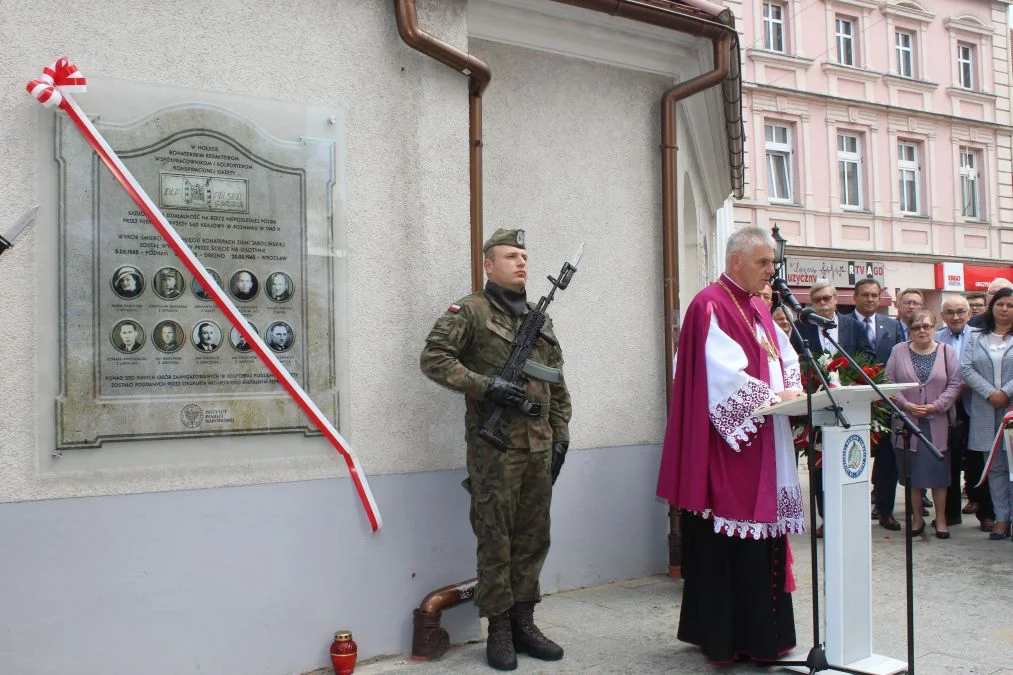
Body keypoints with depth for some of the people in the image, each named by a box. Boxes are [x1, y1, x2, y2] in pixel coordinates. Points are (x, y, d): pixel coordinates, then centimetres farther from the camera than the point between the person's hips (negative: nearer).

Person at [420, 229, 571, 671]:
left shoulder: (540, 320, 16)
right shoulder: (471, 311, -3)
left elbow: (557, 384, 19)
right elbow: (433, 359, -11)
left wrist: (561, 435, 13)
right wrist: (486, 385, -17)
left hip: (539, 446, 6)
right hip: (494, 446, -6)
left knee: (533, 538, 11)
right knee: (496, 540, 1)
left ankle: (524, 623, 23)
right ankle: (499, 631, 12)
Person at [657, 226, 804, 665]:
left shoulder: (758, 309, 18)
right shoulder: (711, 307, -11)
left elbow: (786, 356, 18)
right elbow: (724, 374, -20)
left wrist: (792, 388, -1)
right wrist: (773, 396, -16)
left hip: (765, 445, 9)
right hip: (728, 446, -9)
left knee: (763, 537, 11)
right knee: (728, 542, -5)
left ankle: (761, 632, 20)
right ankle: (726, 637, 5)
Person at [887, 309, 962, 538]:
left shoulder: (947, 352, 4)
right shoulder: (899, 351, 3)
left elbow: (954, 385, 0)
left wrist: (936, 406, -11)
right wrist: (906, 404, -12)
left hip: (937, 422, 0)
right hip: (907, 422, 0)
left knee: (938, 470, 1)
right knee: (911, 472, 4)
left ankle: (940, 518, 13)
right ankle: (917, 518, 16)